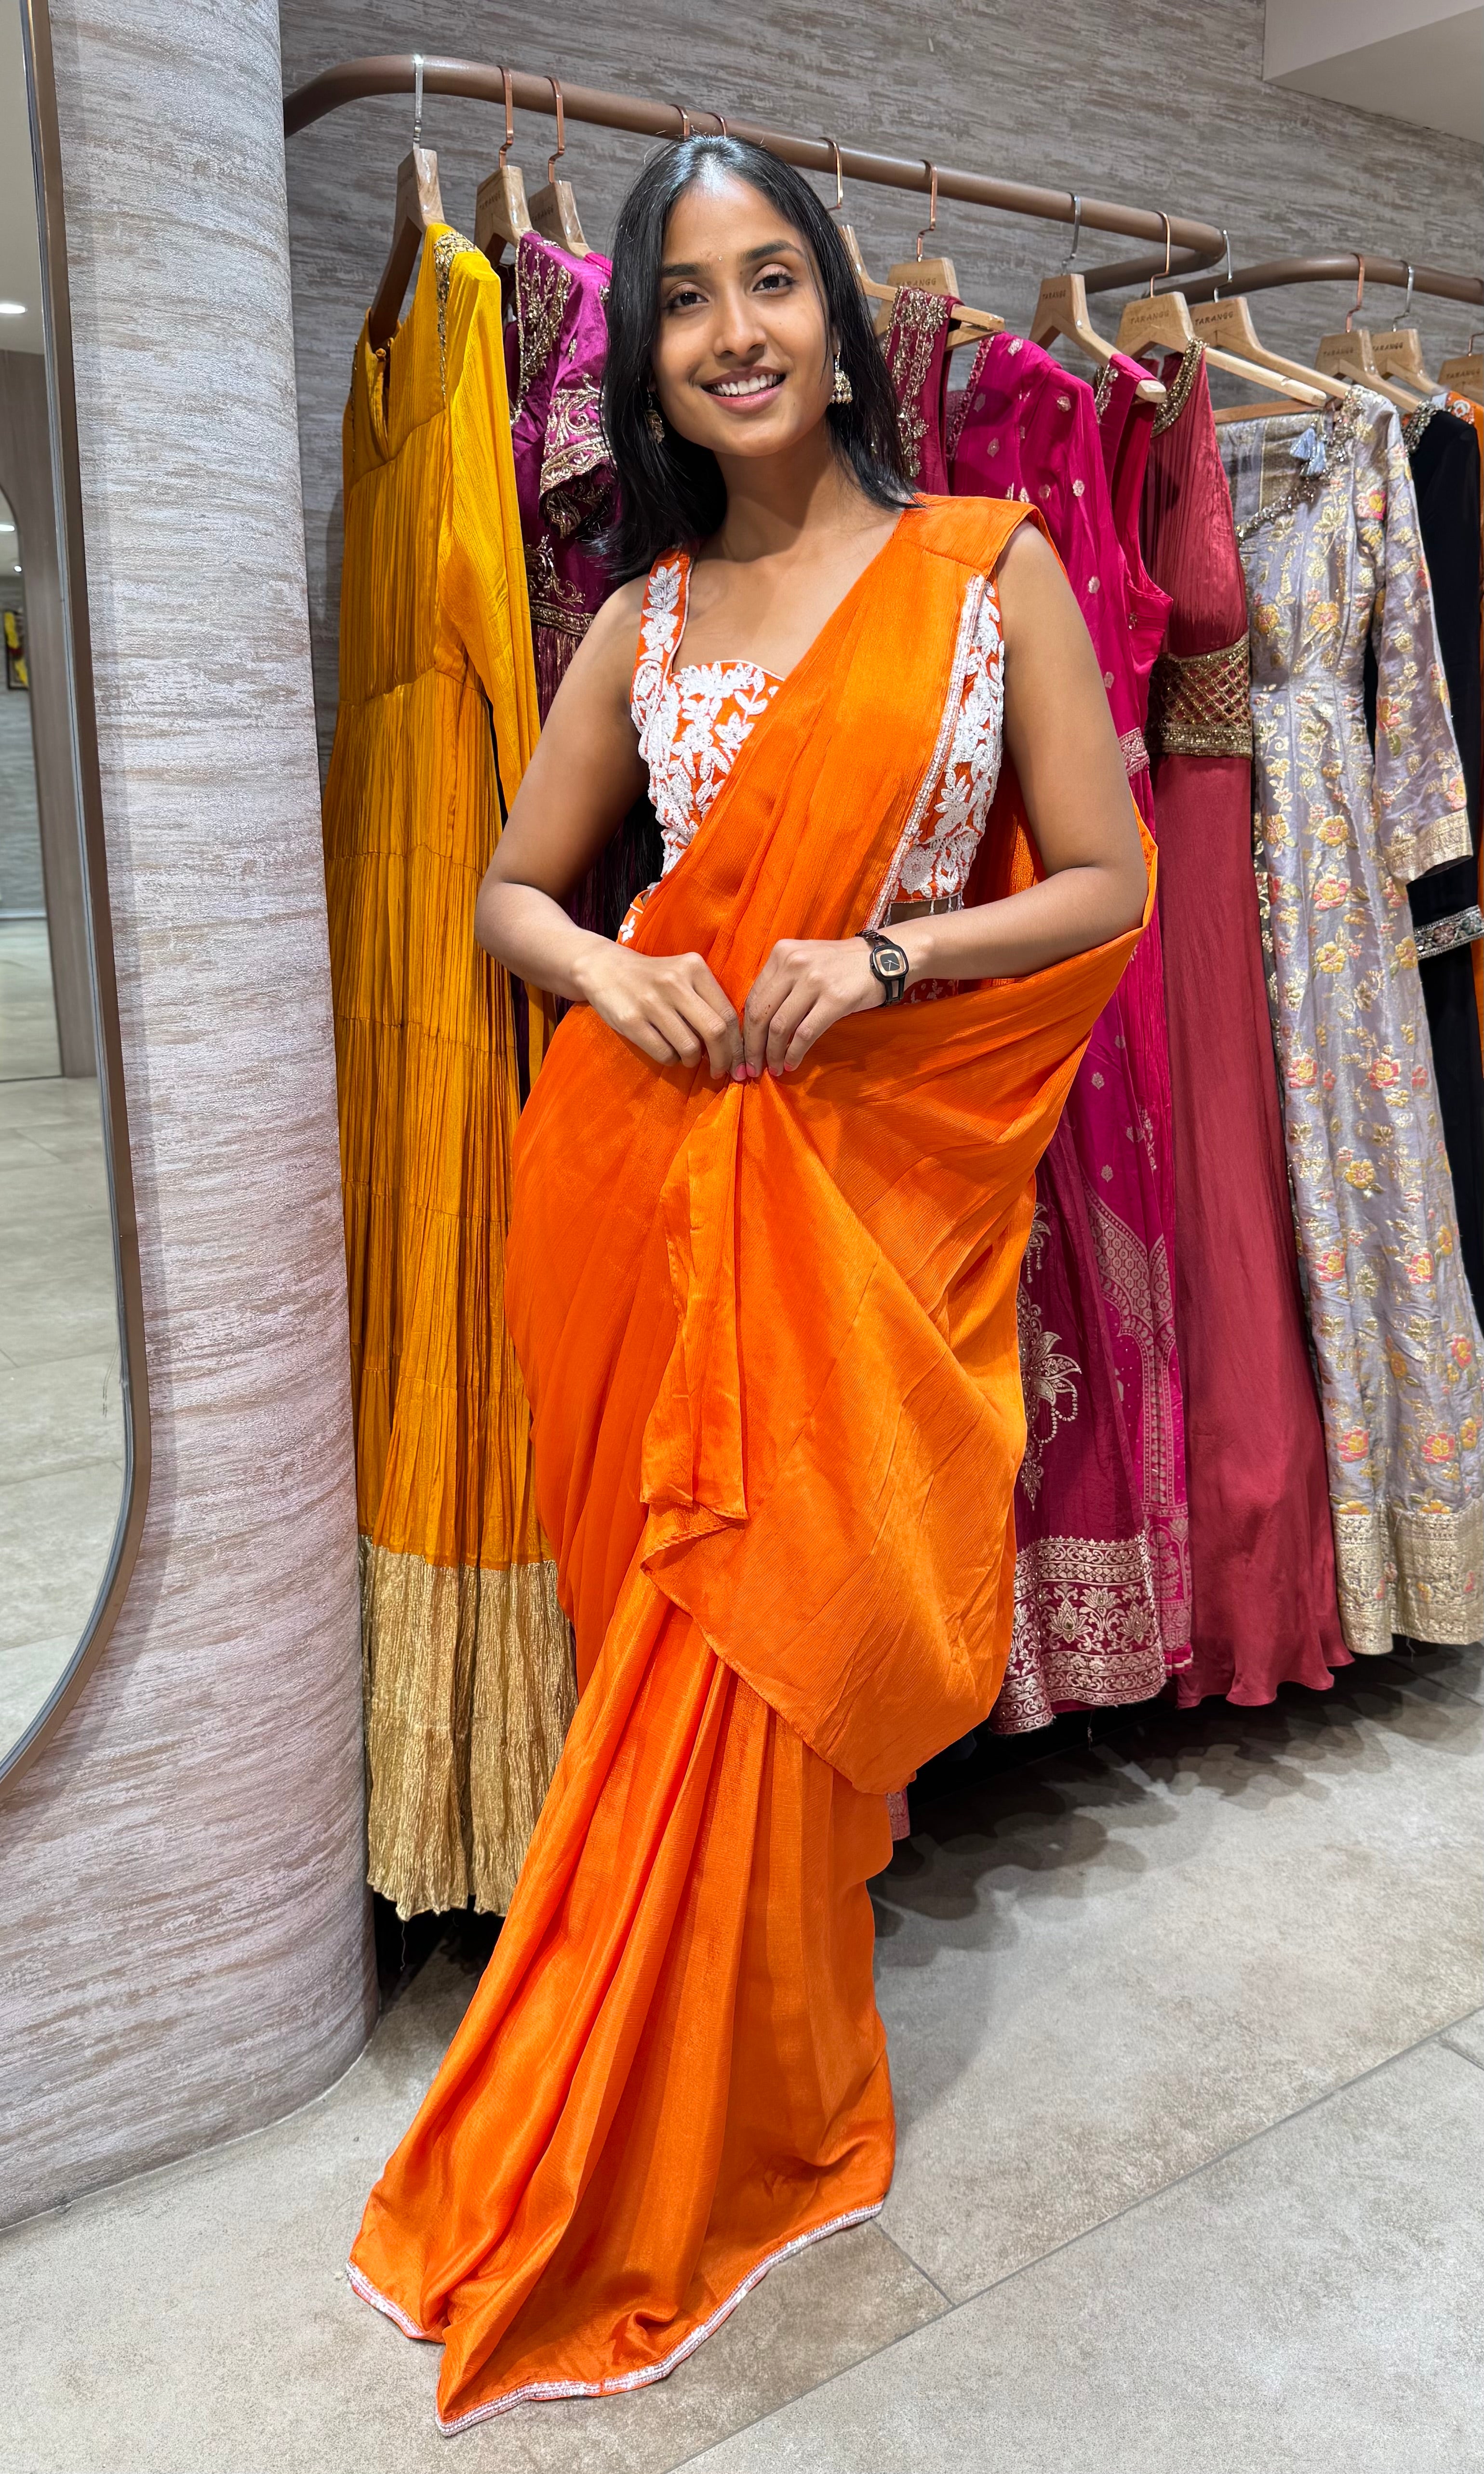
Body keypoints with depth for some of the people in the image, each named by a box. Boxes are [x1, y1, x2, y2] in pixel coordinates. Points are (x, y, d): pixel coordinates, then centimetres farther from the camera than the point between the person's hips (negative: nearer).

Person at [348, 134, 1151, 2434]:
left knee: (764, 1637, 2)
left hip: (879, 1175, -2)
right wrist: (608, 970, -6)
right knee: (679, 1620, 9)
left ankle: (671, 2153, 24)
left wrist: (879, 959, -14)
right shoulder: (644, 618, 9)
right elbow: (512, 886, 15)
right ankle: (744, 2106, 33)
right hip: (647, 1169, 3)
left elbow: (1111, 889, 0)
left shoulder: (994, 567, 1)